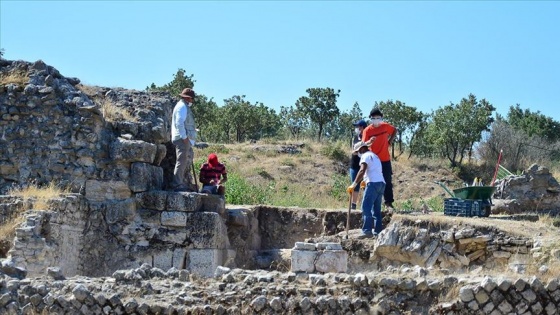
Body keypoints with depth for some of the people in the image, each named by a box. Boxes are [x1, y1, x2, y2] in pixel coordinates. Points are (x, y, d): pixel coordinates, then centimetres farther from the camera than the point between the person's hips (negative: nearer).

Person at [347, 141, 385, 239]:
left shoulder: (366, 156, 0)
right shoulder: (375, 156, 29)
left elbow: (362, 171, -14)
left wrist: (354, 185, -20)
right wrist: (366, 180, 28)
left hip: (373, 183, -10)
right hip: (381, 183, 10)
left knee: (366, 207, -13)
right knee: (376, 209, 9)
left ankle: (367, 231, -21)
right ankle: (378, 232, 5)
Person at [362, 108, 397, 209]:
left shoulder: (385, 126, -2)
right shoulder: (367, 130, -11)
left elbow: (395, 130, 19)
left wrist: (390, 141, 7)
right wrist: (369, 142, -41)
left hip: (385, 159, 3)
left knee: (388, 181, 7)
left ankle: (389, 202, 15)